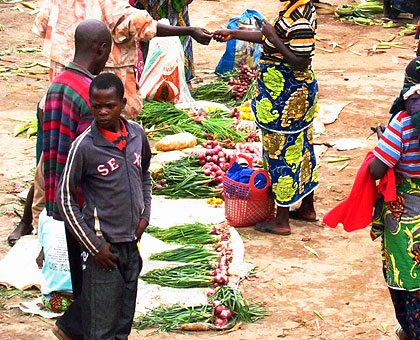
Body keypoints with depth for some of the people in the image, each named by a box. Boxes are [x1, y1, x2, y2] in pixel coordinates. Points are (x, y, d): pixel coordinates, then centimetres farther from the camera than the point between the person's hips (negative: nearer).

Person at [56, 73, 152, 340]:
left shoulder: (137, 134, 1)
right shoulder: (84, 146, -14)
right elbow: (65, 198, -9)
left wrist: (145, 217, 7)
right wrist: (94, 245, -11)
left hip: (133, 243, 5)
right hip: (104, 246, -5)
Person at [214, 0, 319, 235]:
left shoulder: (301, 19, -26)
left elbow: (301, 63, -28)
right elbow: (268, 37, 17)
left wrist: (274, 37, -25)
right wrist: (232, 34, 18)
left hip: (286, 99, -10)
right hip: (298, 94, 10)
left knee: (281, 152, 0)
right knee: (301, 148, 19)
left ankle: (282, 220, 8)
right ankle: (308, 208, 33)